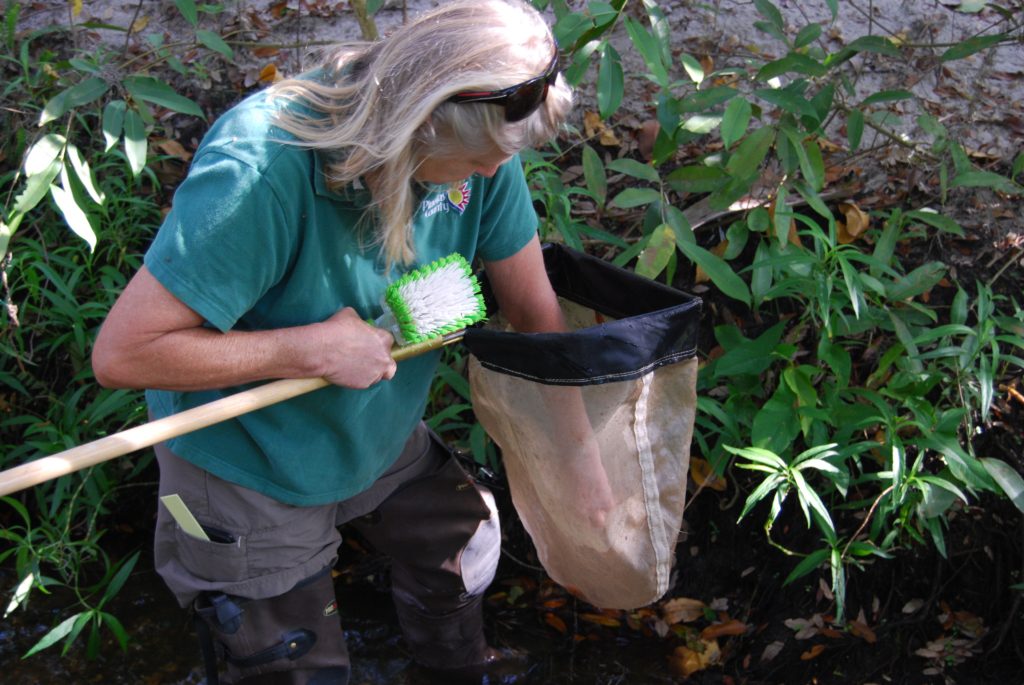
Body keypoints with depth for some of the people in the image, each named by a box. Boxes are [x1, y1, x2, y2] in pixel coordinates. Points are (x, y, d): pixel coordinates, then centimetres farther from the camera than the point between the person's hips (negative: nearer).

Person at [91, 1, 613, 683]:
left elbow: (534, 307, -5)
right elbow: (123, 351, -35)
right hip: (248, 471, -5)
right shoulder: (261, 171, -38)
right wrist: (316, 348, -32)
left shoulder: (479, 145, -18)